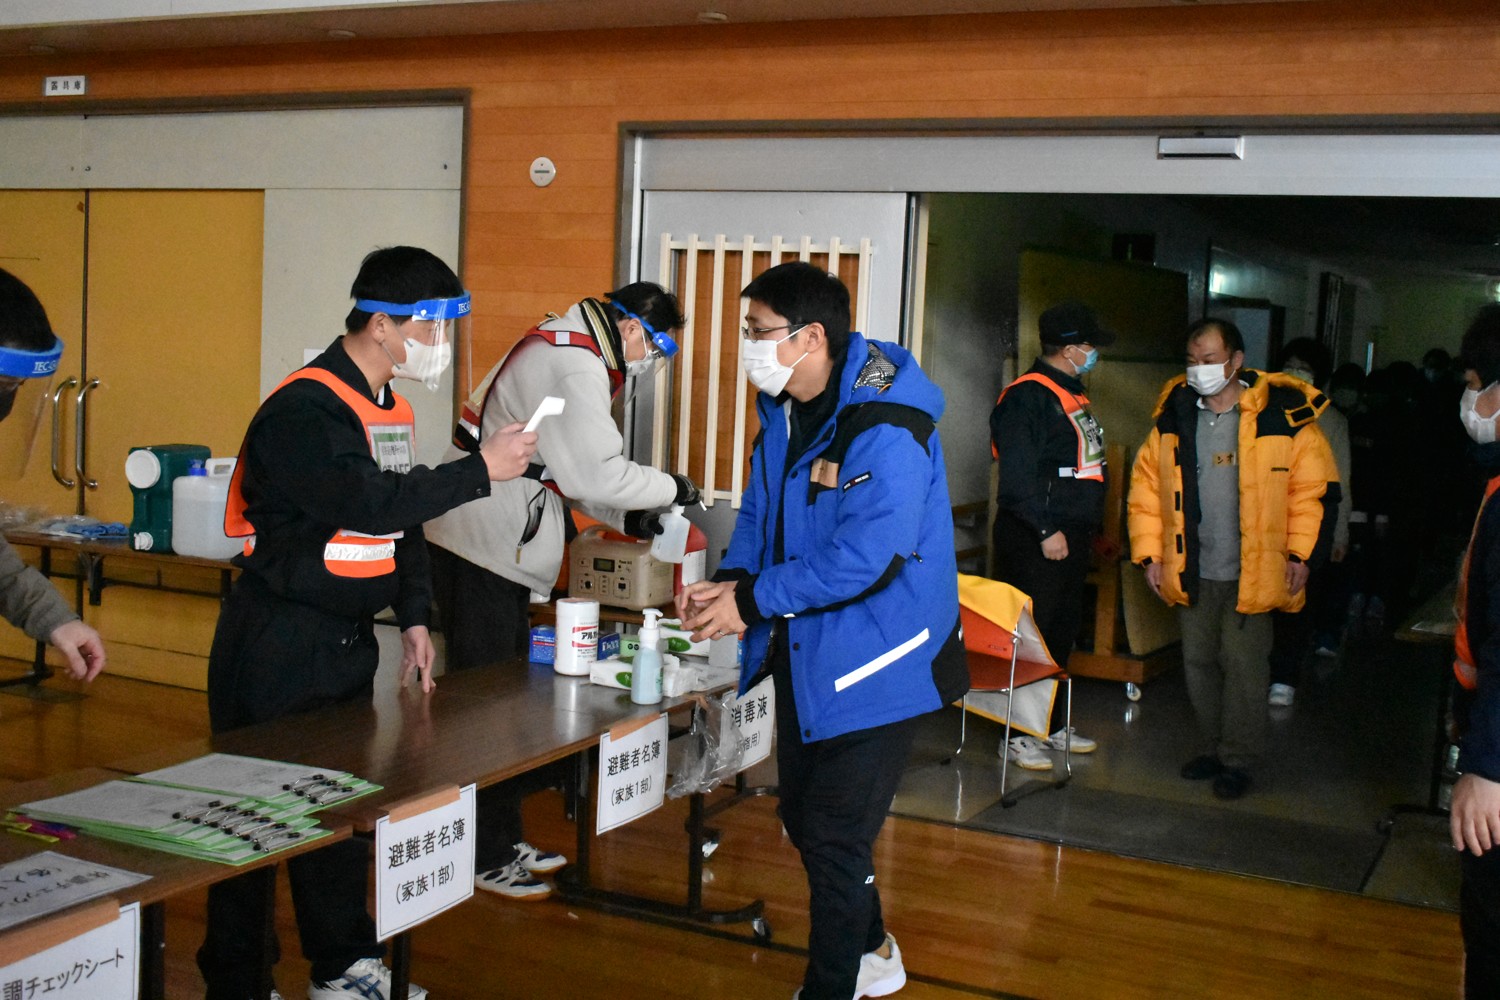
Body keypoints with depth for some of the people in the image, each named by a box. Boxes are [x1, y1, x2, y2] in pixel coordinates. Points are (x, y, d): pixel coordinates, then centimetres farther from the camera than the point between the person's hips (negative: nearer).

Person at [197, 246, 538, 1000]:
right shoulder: (305, 408, -18)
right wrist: (481, 470, -25)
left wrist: (413, 617, 11)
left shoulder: (392, 408, 10)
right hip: (278, 645, -9)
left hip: (349, 640, 9)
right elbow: (371, 503, -29)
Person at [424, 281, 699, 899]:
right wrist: (672, 489, -8)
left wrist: (629, 517, 10)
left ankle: (504, 841, 27)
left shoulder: (562, 348, 17)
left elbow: (568, 466, 19)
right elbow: (594, 473, -22)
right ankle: (485, 858, 6)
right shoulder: (576, 367, -17)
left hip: (495, 549, 11)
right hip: (482, 551, -11)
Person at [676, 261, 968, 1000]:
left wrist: (753, 600, -24)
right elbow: (760, 512, 13)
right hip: (805, 650, 9)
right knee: (803, 817, 20)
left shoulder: (883, 427, -24)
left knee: (834, 835, -3)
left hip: (874, 659, -9)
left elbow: (865, 554, -29)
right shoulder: (783, 411, 5)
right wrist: (730, 578, -7)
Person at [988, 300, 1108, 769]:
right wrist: (1046, 531, -21)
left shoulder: (1072, 395, 17)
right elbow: (1017, 476, -21)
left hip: (1070, 538, 10)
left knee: (1061, 634, 16)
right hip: (1033, 542, -10)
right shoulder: (1028, 396, -15)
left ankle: (1051, 726, 27)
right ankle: (1019, 735, 3)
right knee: (1030, 637, -5)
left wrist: (1089, 530, 20)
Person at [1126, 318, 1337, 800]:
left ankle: (1237, 760, 14)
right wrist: (1149, 553, 4)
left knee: (1243, 666, -1)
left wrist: (1299, 552, -7)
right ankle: (1216, 747, 29)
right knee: (1199, 662, 12)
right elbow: (1146, 486, 9)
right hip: (1191, 572, 4)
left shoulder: (1281, 414, -7)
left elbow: (1311, 486, -3)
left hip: (1252, 574, -4)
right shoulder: (1173, 416, 4)